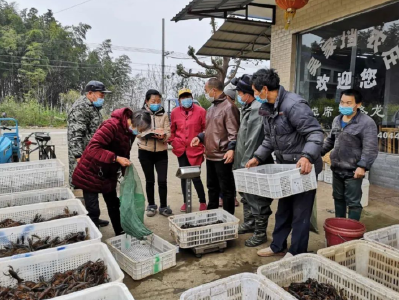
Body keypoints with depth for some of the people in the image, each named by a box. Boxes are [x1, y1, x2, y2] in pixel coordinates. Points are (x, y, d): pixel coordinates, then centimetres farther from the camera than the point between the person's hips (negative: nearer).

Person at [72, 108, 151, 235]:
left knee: (114, 205, 17)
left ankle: (121, 234, 30)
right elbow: (93, 148, -32)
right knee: (93, 210, -3)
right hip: (91, 173, -8)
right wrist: (116, 158, -35)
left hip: (109, 174, 8)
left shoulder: (130, 131, -1)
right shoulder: (112, 125, -27)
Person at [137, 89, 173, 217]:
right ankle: (151, 205, 25)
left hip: (161, 152, 1)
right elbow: (138, 132, -7)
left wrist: (163, 136, -25)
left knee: (162, 180, -1)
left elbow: (168, 132, -2)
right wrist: (151, 134, -23)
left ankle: (163, 206, 15)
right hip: (145, 152, 0)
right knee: (149, 180, 10)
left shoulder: (164, 115, 5)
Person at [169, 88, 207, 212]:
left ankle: (203, 202, 17)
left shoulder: (200, 111, -7)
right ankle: (186, 202, 25)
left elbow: (206, 129, -4)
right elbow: (172, 129, 13)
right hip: (181, 149, 4)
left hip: (195, 149, -3)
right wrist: (172, 141, 6)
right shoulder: (175, 112, 3)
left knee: (195, 177, -3)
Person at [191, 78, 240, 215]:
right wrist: (200, 137, 9)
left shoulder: (228, 107, -13)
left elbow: (233, 133, -19)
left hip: (222, 156, -9)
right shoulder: (211, 108, 16)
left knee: (226, 189, 3)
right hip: (210, 155, 9)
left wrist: (231, 149, -32)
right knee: (212, 187, 19)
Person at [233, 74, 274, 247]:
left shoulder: (258, 109, -19)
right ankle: (249, 223, 39)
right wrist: (240, 163, 16)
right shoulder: (248, 108, 13)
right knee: (246, 196, 22)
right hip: (245, 163, 10)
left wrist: (246, 164, -21)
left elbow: (254, 140, -23)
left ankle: (260, 233, 16)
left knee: (257, 200, 2)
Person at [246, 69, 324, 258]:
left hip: (302, 167, -9)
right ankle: (278, 246, 33)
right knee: (283, 208, 18)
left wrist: (307, 157, -38)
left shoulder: (293, 105, -23)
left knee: (300, 211, 4)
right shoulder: (267, 108, 6)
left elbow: (315, 133, -25)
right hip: (284, 166, 9)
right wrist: (258, 157, 9)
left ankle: (297, 253, 19)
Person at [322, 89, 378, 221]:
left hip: (353, 171, -7)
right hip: (337, 169, 7)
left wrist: (363, 166, -24)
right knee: (338, 198, 18)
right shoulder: (337, 120, 10)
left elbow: (370, 148, -17)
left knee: (353, 202, 2)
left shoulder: (367, 122, -13)